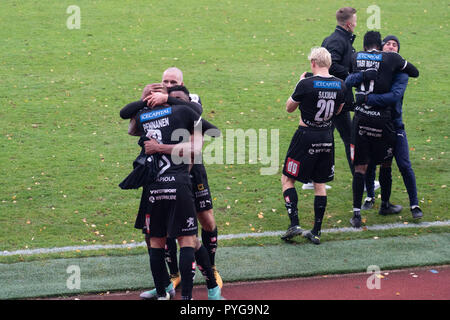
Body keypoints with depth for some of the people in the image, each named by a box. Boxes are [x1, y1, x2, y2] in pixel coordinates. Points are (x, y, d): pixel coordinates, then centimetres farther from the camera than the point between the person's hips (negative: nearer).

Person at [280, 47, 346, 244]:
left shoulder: (306, 84, -16)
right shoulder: (340, 85, -1)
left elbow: (289, 108, -1)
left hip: (306, 136, -5)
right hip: (327, 137, 5)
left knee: (287, 179, 8)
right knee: (320, 184, 13)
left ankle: (294, 224, -4)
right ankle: (316, 232, 14)